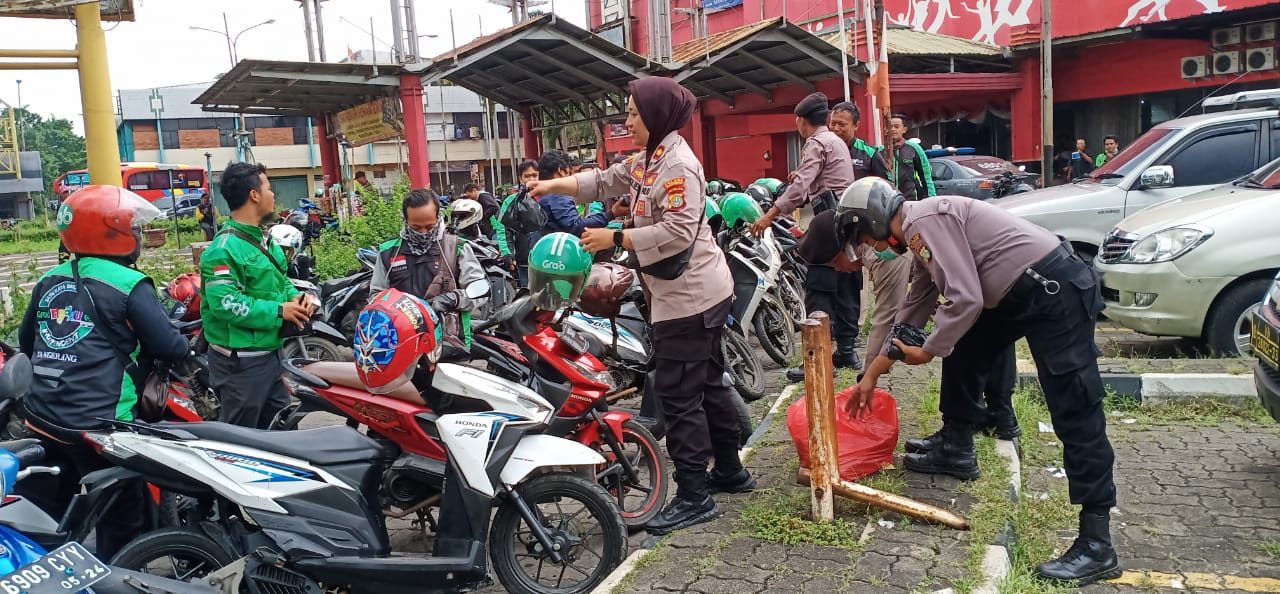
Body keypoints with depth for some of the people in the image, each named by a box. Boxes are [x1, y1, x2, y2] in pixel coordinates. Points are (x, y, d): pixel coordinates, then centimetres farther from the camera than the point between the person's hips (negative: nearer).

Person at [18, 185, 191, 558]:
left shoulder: (49, 282, 10)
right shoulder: (130, 285, -11)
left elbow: (26, 341, 23)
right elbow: (167, 346, -13)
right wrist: (186, 349, 9)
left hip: (40, 419, 7)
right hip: (97, 426, -7)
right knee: (120, 516, 9)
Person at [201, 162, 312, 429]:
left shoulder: (262, 239, 12)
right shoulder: (225, 248, -20)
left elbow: (279, 279, 22)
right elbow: (225, 303, -29)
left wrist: (294, 296, 0)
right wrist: (278, 311, -22)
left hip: (270, 353, 10)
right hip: (241, 360, -10)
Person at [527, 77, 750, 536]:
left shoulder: (678, 165, -17)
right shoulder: (649, 160, 13)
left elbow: (678, 232, -25)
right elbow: (606, 180, 20)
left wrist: (614, 238, -21)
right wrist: (553, 185, 12)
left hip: (688, 297, -10)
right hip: (695, 295, 10)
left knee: (679, 394, -6)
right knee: (707, 383, 18)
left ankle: (693, 496, 2)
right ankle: (729, 471, 31)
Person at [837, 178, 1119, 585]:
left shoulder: (927, 219, -14)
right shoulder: (921, 233, 18)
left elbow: (965, 299, -21)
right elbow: (913, 310, 26)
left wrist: (929, 352, -5)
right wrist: (871, 375, 30)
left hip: (1055, 286, -11)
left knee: (1073, 411, -11)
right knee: (961, 352, 21)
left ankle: (1096, 544, -9)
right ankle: (957, 451, 36)